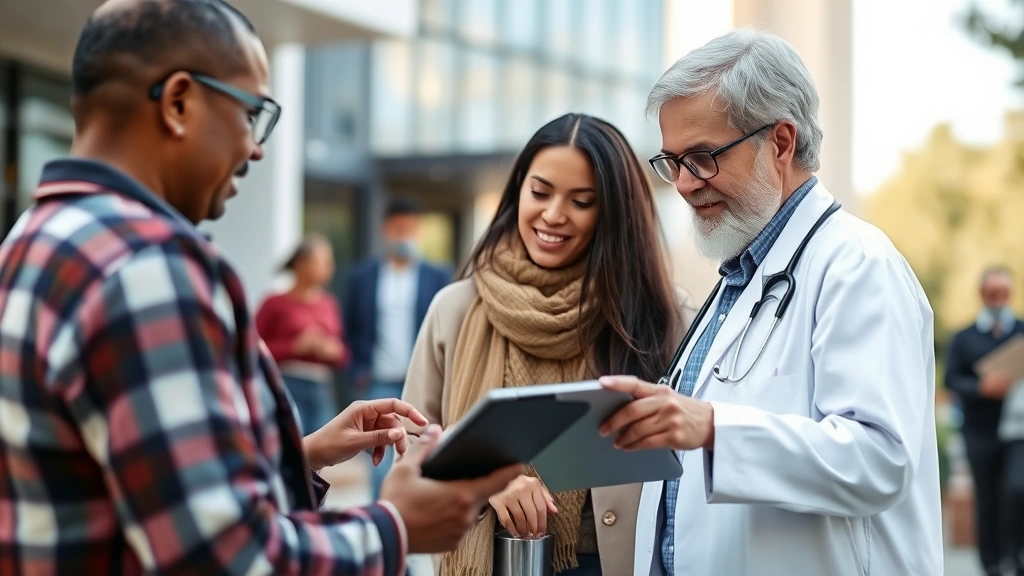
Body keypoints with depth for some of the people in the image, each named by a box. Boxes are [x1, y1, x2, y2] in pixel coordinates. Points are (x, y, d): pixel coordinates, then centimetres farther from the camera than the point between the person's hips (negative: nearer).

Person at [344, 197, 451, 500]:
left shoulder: (439, 278, 4)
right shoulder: (362, 276, 7)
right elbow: (352, 328, 12)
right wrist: (360, 370, 2)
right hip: (380, 385, 0)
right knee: (381, 464, -2)